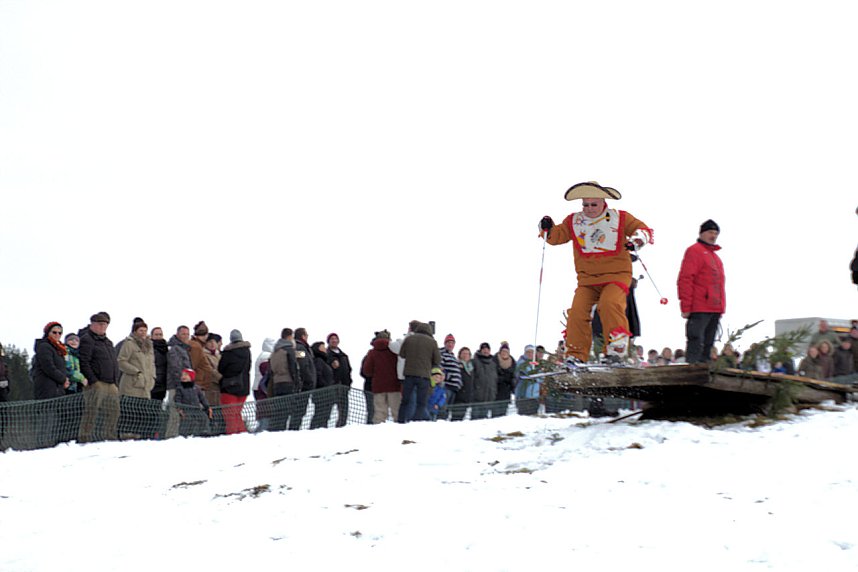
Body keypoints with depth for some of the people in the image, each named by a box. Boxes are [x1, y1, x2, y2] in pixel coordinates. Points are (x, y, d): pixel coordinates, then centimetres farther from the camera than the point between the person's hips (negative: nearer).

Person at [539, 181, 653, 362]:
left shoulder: (620, 218, 4)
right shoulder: (573, 222, 9)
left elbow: (643, 229, 4)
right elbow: (557, 236, 10)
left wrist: (637, 239, -18)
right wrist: (548, 229, -12)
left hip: (616, 274, -3)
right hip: (587, 278, 3)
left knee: (609, 302, -30)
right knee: (577, 311, -13)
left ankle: (616, 348, -22)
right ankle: (576, 354, -2)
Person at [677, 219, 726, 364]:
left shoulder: (715, 256, 23)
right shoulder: (694, 250, -3)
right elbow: (685, 279, -10)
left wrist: (721, 308, 19)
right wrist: (686, 307, -17)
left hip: (715, 310, 9)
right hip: (699, 309, -8)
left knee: (708, 345, 8)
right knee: (696, 343, -13)